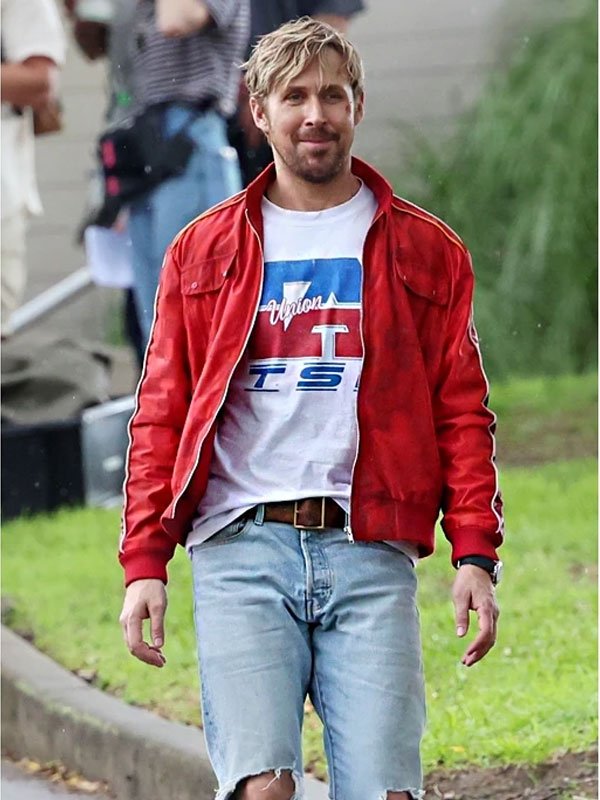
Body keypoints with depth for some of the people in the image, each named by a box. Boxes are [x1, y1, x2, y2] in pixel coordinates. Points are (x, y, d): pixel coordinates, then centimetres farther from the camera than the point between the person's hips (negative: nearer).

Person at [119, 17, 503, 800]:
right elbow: (161, 418, 13)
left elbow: (462, 413, 10)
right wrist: (144, 563, 3)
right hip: (241, 548, 0)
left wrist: (476, 556, -1)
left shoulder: (424, 251, 13)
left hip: (369, 554, 0)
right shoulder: (203, 252, 14)